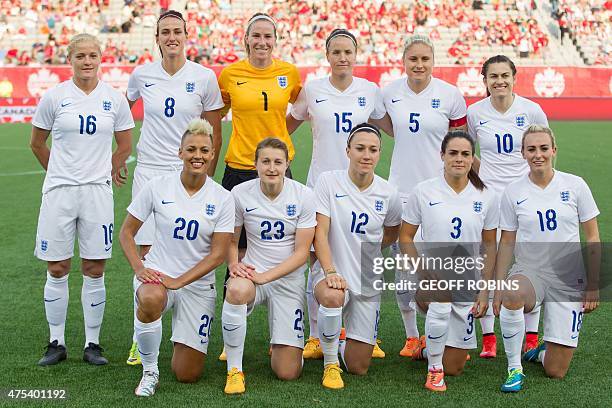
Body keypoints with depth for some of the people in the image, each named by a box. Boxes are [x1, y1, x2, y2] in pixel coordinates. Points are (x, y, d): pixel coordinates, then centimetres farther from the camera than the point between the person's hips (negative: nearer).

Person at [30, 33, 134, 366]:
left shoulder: (114, 99, 2)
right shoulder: (54, 97, 0)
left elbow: (125, 146, 14)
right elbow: (37, 143, 12)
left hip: (97, 190, 1)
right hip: (59, 191, 0)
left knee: (94, 269, 3)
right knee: (57, 269, 4)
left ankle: (93, 344, 13)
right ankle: (56, 343, 16)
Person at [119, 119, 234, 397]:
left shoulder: (222, 198, -5)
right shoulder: (157, 187, -5)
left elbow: (218, 254, -7)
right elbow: (127, 232, 1)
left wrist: (178, 281, -18)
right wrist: (138, 268, -16)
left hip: (198, 284, 1)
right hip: (156, 274, -1)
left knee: (187, 375, 0)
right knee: (152, 300, -41)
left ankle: (183, 339, 37)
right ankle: (149, 371, -14)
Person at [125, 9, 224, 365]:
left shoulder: (204, 78, -1)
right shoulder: (142, 75, 4)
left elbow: (215, 133, 4)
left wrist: (207, 176, 2)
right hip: (149, 172, 2)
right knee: (146, 253, -1)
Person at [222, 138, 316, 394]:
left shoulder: (303, 196, -8)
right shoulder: (240, 193, -6)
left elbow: (301, 253, -9)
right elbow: (231, 241, 6)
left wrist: (265, 276, -20)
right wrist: (234, 265, -15)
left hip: (289, 279, 0)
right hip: (253, 272, 0)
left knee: (288, 373, -6)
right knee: (237, 290, -41)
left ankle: (282, 344, 34)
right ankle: (234, 370, -20)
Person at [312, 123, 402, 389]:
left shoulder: (388, 194, -2)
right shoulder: (329, 181, -8)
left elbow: (392, 233, 17)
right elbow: (320, 232, -13)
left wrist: (367, 248, 6)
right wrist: (330, 272, -24)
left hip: (368, 282, 3)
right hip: (331, 272, -2)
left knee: (358, 368, 1)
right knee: (333, 297, -41)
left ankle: (336, 344, 39)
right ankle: (330, 364, -13)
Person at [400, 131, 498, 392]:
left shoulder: (486, 197, -1)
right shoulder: (423, 191, -6)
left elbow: (490, 246, 6)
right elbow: (405, 237, -1)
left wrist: (485, 290, 1)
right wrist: (422, 274, -14)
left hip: (468, 282, 2)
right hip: (432, 275, -2)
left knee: (454, 368, 6)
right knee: (440, 305, -40)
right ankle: (434, 368, -14)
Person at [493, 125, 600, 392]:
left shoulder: (575, 185, -3)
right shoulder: (513, 192, -1)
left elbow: (592, 238, 1)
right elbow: (506, 243, 4)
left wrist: (593, 286, -3)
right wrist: (498, 288, -3)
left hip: (569, 280, 0)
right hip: (528, 273, 0)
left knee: (555, 372, -3)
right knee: (512, 298, -40)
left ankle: (543, 351, 35)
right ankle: (515, 369, -18)